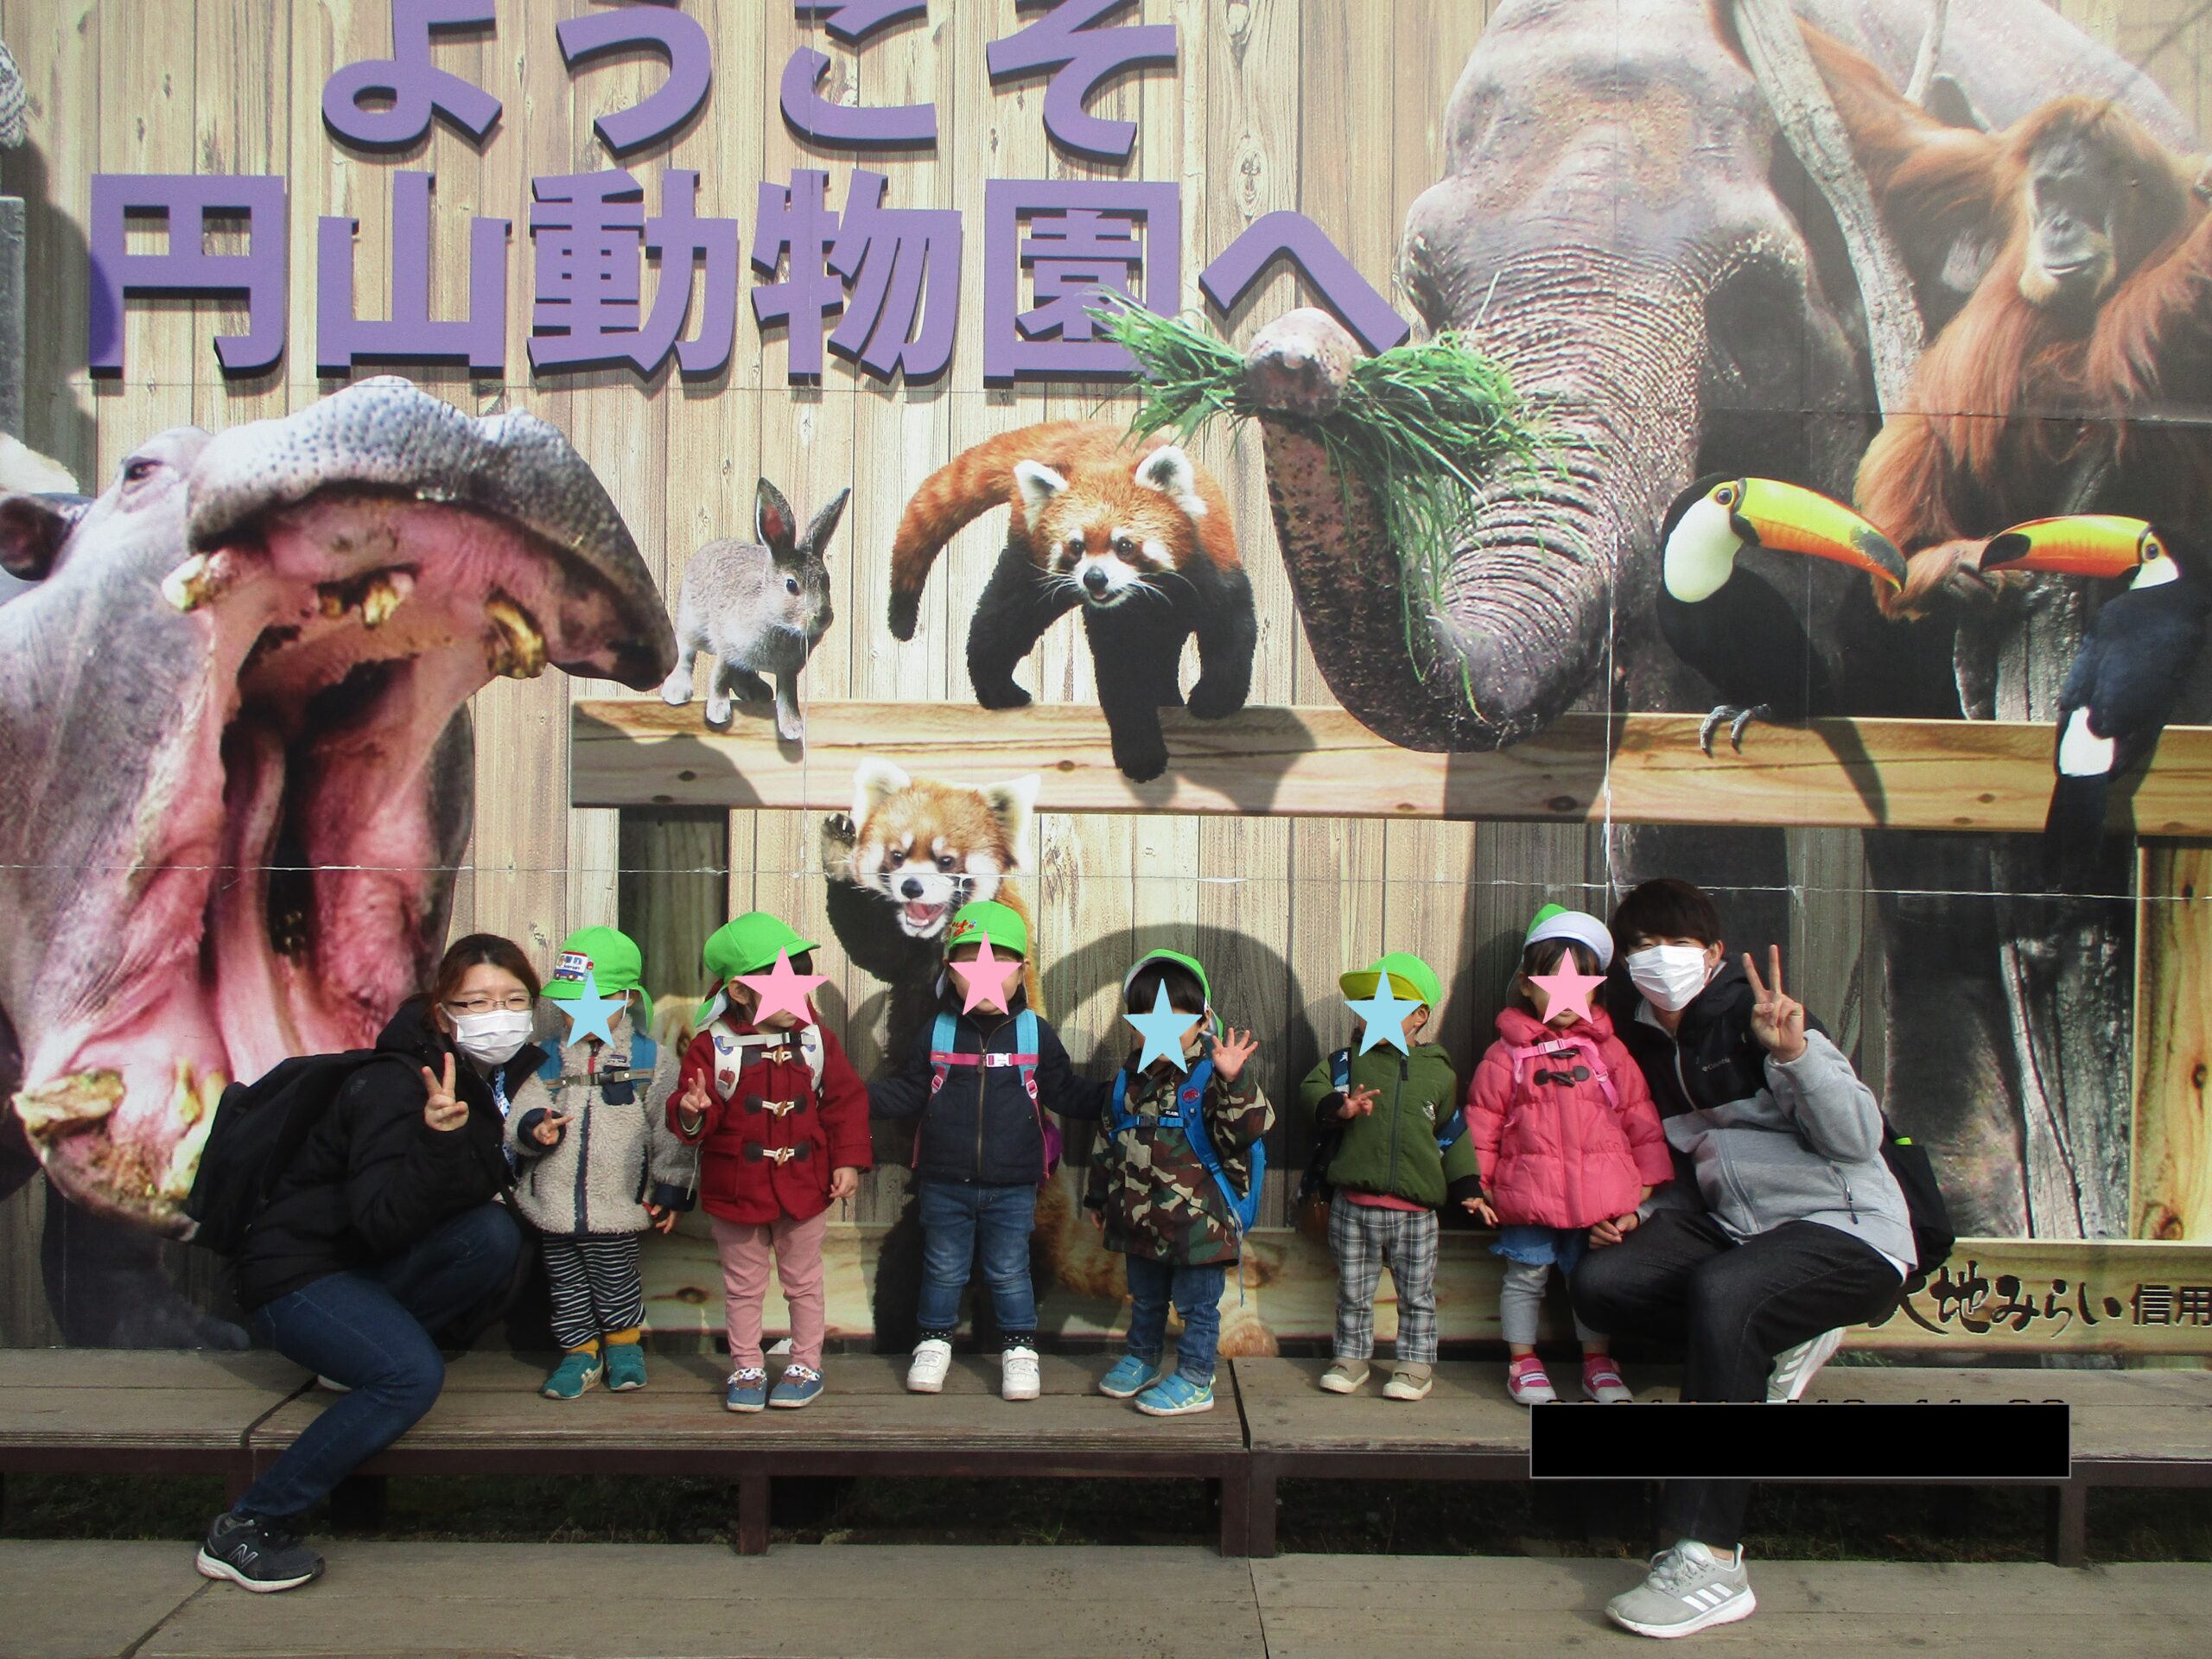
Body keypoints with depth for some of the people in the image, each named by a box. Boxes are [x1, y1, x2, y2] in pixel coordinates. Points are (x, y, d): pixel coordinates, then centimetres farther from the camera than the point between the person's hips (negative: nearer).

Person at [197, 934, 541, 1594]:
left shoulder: (506, 1072, 0)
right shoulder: (395, 1085, -23)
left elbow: (484, 1188, 11)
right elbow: (382, 1222, -31)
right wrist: (437, 1138, -44)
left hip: (371, 1270, 7)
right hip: (294, 1273, -7)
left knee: (495, 1234, -20)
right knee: (414, 1374, -29)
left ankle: (368, 1350, 0)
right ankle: (244, 1529, -15)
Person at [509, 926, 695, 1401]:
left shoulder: (651, 1060, -3)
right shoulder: (549, 1058, 5)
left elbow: (669, 1131, -2)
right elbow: (520, 1115, -1)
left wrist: (669, 1190, -3)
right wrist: (534, 1127, -24)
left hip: (617, 1206, -3)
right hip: (553, 1204, 3)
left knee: (616, 1282, 8)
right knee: (567, 1285, 13)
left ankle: (623, 1343, 32)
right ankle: (580, 1352, 30)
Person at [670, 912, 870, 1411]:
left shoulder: (815, 1038, -4)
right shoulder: (713, 1045, -11)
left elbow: (846, 1101, 1)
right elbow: (690, 1108, -11)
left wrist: (848, 1161, -4)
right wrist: (691, 1113, -34)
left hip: (804, 1186, 2)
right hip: (735, 1189, -1)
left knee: (804, 1282, 14)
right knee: (743, 1286, 14)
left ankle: (806, 1367, 30)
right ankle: (747, 1368, 30)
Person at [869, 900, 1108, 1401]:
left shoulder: (1036, 1034, -2)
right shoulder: (937, 1033, -2)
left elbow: (1069, 1094, 6)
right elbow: (906, 1093, 3)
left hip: (1012, 1188, 0)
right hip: (944, 1184, 1)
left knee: (1009, 1273, 10)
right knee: (943, 1270, 14)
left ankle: (1019, 1350, 26)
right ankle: (934, 1343, 32)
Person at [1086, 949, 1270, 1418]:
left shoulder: (1210, 1076, -12)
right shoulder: (1131, 1077, 7)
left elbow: (1247, 1130, -25)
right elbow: (1111, 1142, 16)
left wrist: (1233, 1081, -38)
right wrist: (1099, 1198, 21)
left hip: (1197, 1218, -6)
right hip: (1140, 1217, 6)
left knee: (1197, 1304, 6)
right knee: (1145, 1299, 23)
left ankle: (1195, 1381, 19)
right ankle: (1142, 1360, 41)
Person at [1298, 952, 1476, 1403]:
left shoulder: (1438, 1070, 4)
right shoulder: (1349, 1060, 4)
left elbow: (1453, 1133, 9)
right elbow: (1310, 1089, -7)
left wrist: (1468, 1188, 6)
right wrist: (1339, 1107, -26)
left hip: (1415, 1209, 0)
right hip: (1354, 1204, 1)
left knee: (1417, 1295, 10)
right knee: (1353, 1292, 12)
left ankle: (1416, 1364, 24)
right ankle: (1351, 1357, 27)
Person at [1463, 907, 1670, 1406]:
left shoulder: (1607, 1051, 5)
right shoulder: (1506, 1055, -2)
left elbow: (1639, 1117, 10)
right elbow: (1482, 1122, 1)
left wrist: (1647, 1181, 8)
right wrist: (1475, 1185, 0)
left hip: (1599, 1196, 2)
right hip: (1527, 1194, -2)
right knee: (1525, 1276, 7)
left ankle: (1598, 1363, 30)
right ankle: (1523, 1361, 24)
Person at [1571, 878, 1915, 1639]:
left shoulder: (1752, 1015, -11)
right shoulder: (1645, 1043, 11)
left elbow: (1856, 1138, -19)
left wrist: (1793, 1052, -34)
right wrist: (1639, 1216, 4)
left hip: (1848, 1232, -7)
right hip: (1731, 1225, 8)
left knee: (1722, 1292, -36)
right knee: (1599, 1281, -13)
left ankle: (1710, 1563, -32)